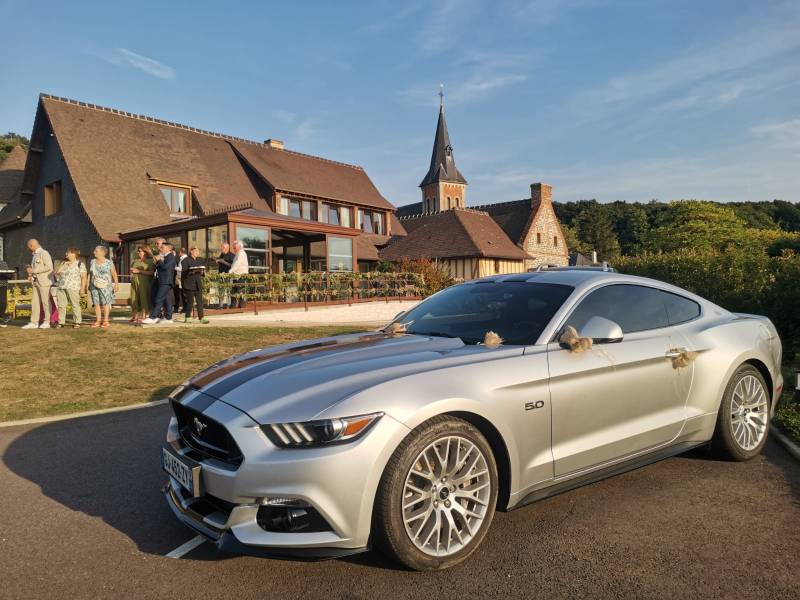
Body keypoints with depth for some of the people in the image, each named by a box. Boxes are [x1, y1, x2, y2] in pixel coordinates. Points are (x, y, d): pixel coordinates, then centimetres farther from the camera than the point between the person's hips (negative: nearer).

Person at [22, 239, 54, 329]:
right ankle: (34, 323, 7)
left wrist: (33, 271, -16)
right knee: (34, 302, 5)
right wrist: (31, 275, 8)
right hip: (36, 281, 9)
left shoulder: (44, 253, -9)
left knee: (45, 301, -3)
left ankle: (47, 322, 4)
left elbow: (49, 267, -19)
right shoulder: (34, 255, 19)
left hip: (44, 281, -9)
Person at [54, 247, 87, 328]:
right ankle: (61, 322, 8)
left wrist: (82, 288, -12)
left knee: (75, 305, -4)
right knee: (61, 305, 3)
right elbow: (57, 272, 9)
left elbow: (84, 277, -4)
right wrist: (64, 264, 1)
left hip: (73, 288, -5)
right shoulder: (63, 263, 20)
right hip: (61, 287, 6)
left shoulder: (79, 264, 2)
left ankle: (77, 322, 1)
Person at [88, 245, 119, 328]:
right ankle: (98, 321, 7)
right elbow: (90, 274, 16)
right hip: (94, 286, 4)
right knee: (96, 303, 2)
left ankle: (105, 321, 1)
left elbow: (114, 274, -4)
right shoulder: (92, 262, 11)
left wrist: (116, 284, -13)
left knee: (105, 303, -4)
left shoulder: (109, 263, -2)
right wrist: (89, 284, 15)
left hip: (105, 286, -4)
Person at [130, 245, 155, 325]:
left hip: (144, 283, -6)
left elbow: (151, 272, -15)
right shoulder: (136, 261, 18)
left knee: (144, 299, -6)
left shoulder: (150, 261, -3)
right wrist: (132, 270, 6)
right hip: (134, 282, 7)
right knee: (134, 299, 6)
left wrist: (139, 271, -14)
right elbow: (131, 269, 31)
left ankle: (144, 316, -2)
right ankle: (135, 316, 12)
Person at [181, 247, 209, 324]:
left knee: (200, 301, -2)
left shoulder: (199, 260, 18)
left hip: (198, 284, 5)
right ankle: (188, 317, 9)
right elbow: (184, 272, -8)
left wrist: (202, 271, -3)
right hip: (189, 284, -5)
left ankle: (201, 317, -3)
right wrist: (192, 271, -22)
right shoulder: (185, 260, 0)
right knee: (189, 301, -1)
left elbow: (204, 272, 19)